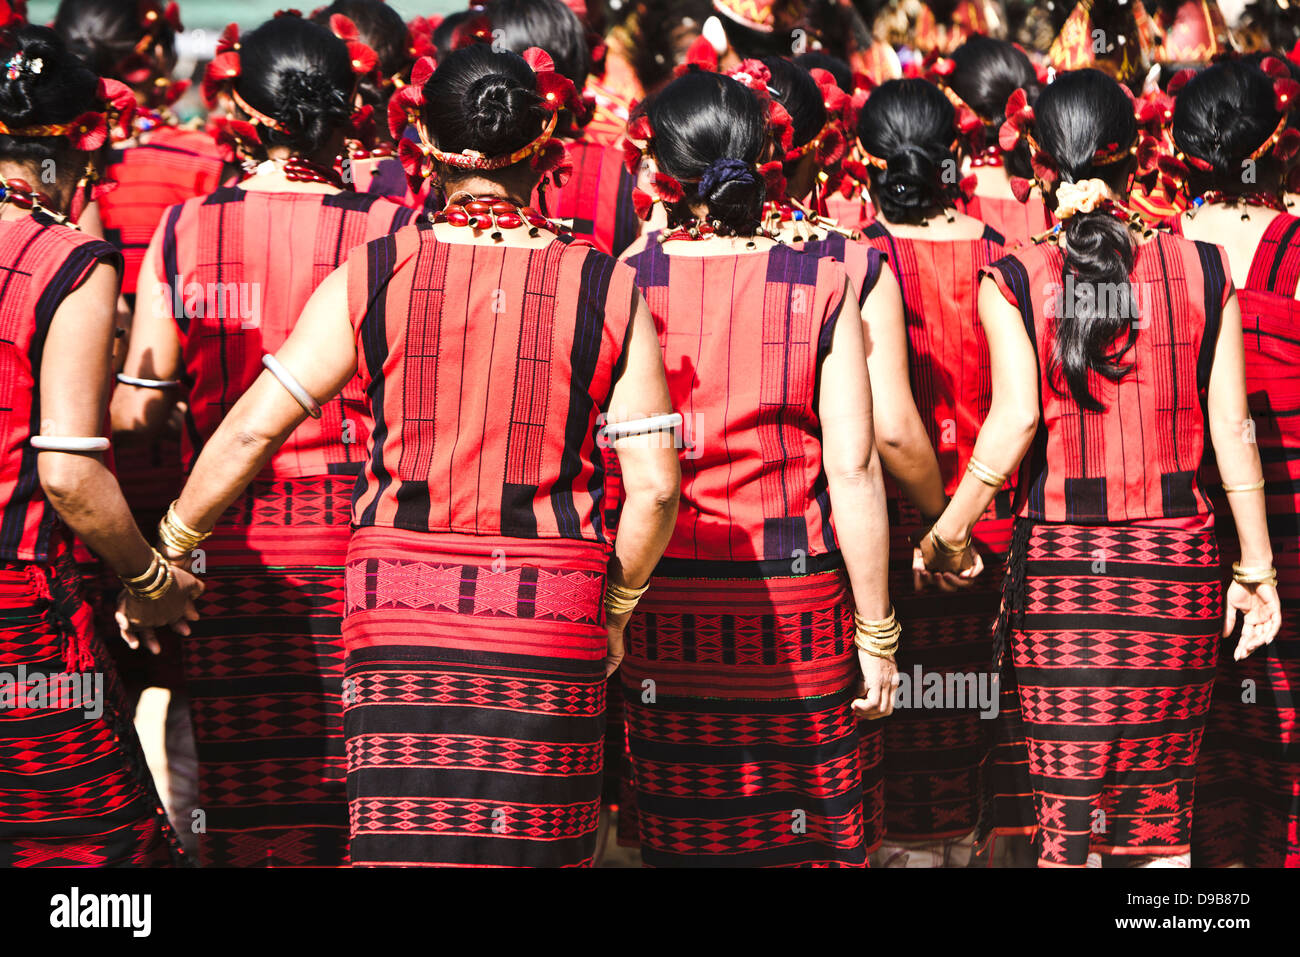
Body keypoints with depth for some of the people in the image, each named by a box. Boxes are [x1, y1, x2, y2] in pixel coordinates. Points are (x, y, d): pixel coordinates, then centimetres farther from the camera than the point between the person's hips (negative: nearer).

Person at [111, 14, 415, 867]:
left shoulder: (185, 232, -2)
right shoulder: (387, 230, -7)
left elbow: (138, 409, 0)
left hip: (232, 540, 1)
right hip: (354, 532, -1)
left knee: (240, 790, 10)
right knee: (349, 785, 7)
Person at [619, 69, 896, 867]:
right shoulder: (821, 286, -4)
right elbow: (853, 469, -6)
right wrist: (877, 632, 1)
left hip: (661, 603, 1)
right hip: (797, 603, 0)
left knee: (679, 834, 10)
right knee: (804, 833, 11)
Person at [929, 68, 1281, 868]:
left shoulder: (1015, 282, -4)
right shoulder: (1202, 269, 2)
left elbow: (1015, 421, -13)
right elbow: (1232, 427, 2)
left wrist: (946, 535, -2)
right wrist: (1257, 569, 9)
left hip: (1057, 563, -2)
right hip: (1175, 561, 2)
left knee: (1063, 811, 4)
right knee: (1160, 810, 10)